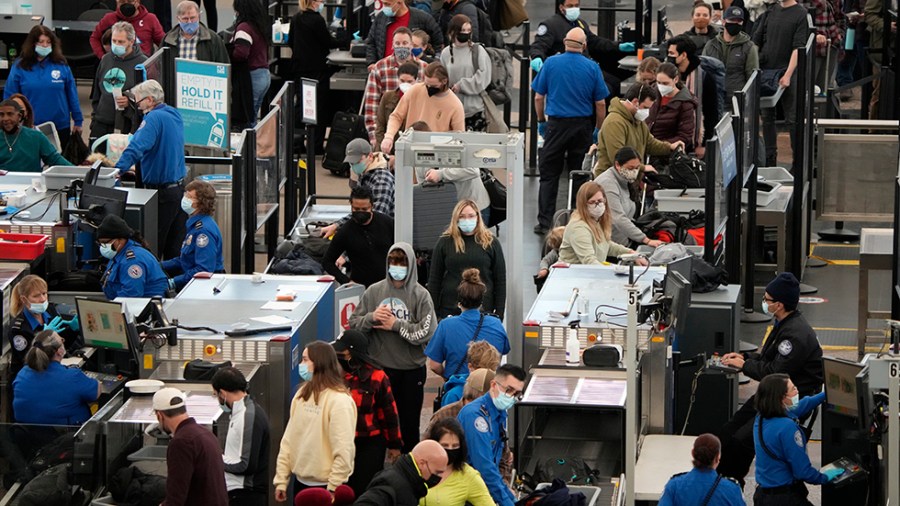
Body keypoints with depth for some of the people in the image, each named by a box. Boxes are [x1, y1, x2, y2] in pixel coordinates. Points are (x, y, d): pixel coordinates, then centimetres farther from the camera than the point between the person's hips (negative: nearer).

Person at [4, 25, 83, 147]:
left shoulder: (61, 65, 1)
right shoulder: (19, 67, -3)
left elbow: (72, 95, 5)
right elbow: (9, 97, 0)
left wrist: (78, 121, 5)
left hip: (61, 127, 1)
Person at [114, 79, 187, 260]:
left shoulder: (154, 118, -18)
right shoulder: (175, 115, 11)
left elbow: (137, 148, -31)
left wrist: (118, 169, -38)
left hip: (162, 190, -9)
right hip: (180, 187, 9)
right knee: (175, 247, 12)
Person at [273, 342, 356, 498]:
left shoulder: (340, 401, -16)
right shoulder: (302, 394, 7)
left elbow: (343, 451, -19)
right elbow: (289, 439, 8)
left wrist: (333, 491, -18)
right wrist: (281, 479, 5)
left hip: (325, 486, -7)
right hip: (301, 481, 7)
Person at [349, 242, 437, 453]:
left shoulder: (420, 295, -4)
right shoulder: (374, 291, 4)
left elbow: (426, 333, -14)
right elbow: (354, 324, 4)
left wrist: (396, 325, -13)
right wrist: (372, 318, -14)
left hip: (411, 370, -2)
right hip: (380, 367, 2)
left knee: (409, 425, 6)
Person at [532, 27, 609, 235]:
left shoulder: (551, 63, -3)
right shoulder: (592, 68, -3)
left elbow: (538, 97, 1)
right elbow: (600, 103, -1)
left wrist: (541, 121, 14)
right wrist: (599, 129, 11)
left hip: (556, 124, -1)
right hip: (582, 125, 1)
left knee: (548, 174, 3)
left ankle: (544, 222, -3)